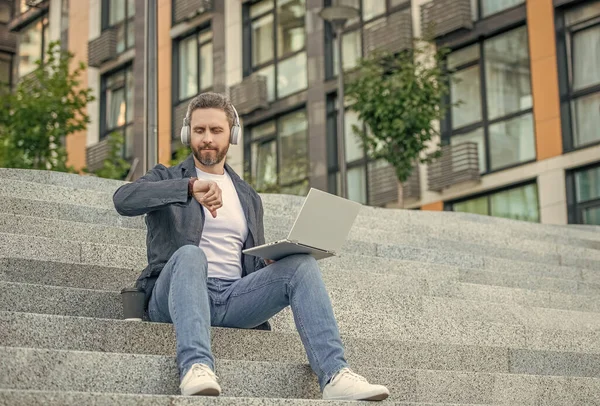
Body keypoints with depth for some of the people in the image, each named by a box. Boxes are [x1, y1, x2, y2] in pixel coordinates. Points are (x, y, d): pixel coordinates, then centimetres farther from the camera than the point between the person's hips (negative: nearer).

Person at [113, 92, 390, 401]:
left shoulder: (249, 198, 26)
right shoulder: (166, 178, 14)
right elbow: (123, 199, -9)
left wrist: (274, 259, -1)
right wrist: (190, 187, -23)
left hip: (234, 299, 4)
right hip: (174, 298, -3)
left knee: (302, 263, -19)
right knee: (190, 254, -36)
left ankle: (334, 376, -33)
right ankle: (196, 367, -54)